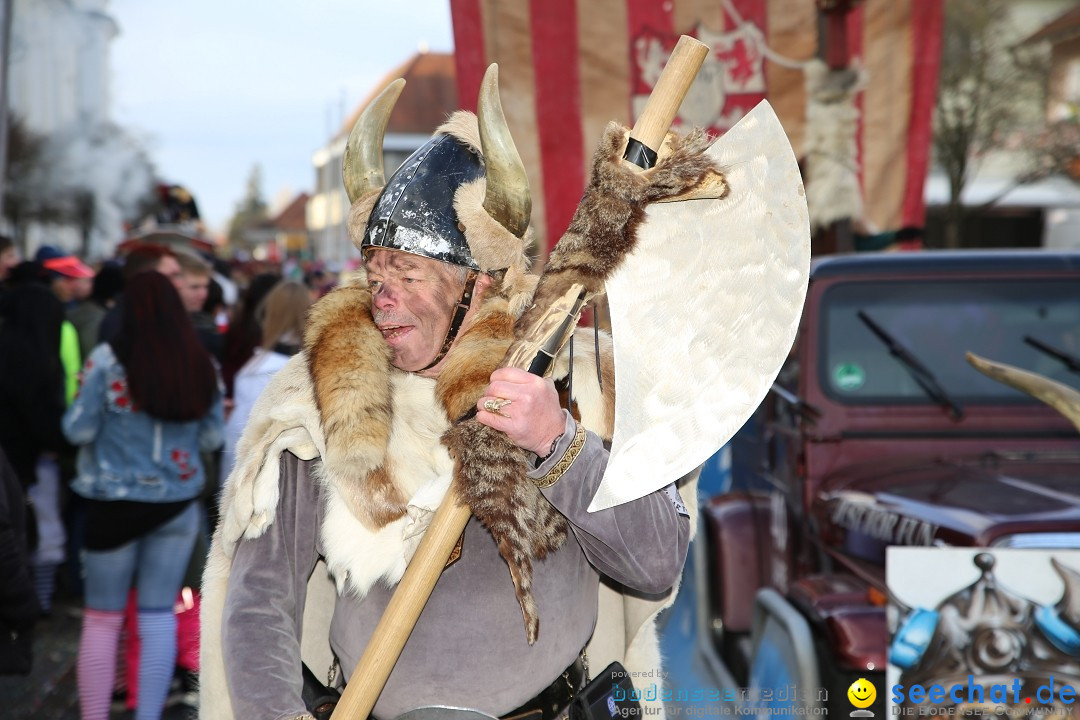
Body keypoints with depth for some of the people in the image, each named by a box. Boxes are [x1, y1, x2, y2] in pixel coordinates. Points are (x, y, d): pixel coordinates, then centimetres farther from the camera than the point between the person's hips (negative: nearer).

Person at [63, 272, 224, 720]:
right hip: (177, 502, 3)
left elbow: (79, 430, -8)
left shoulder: (108, 359, -11)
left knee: (102, 619, 8)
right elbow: (212, 438, 5)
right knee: (159, 616, 10)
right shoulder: (201, 364, -2)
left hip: (115, 502, -3)